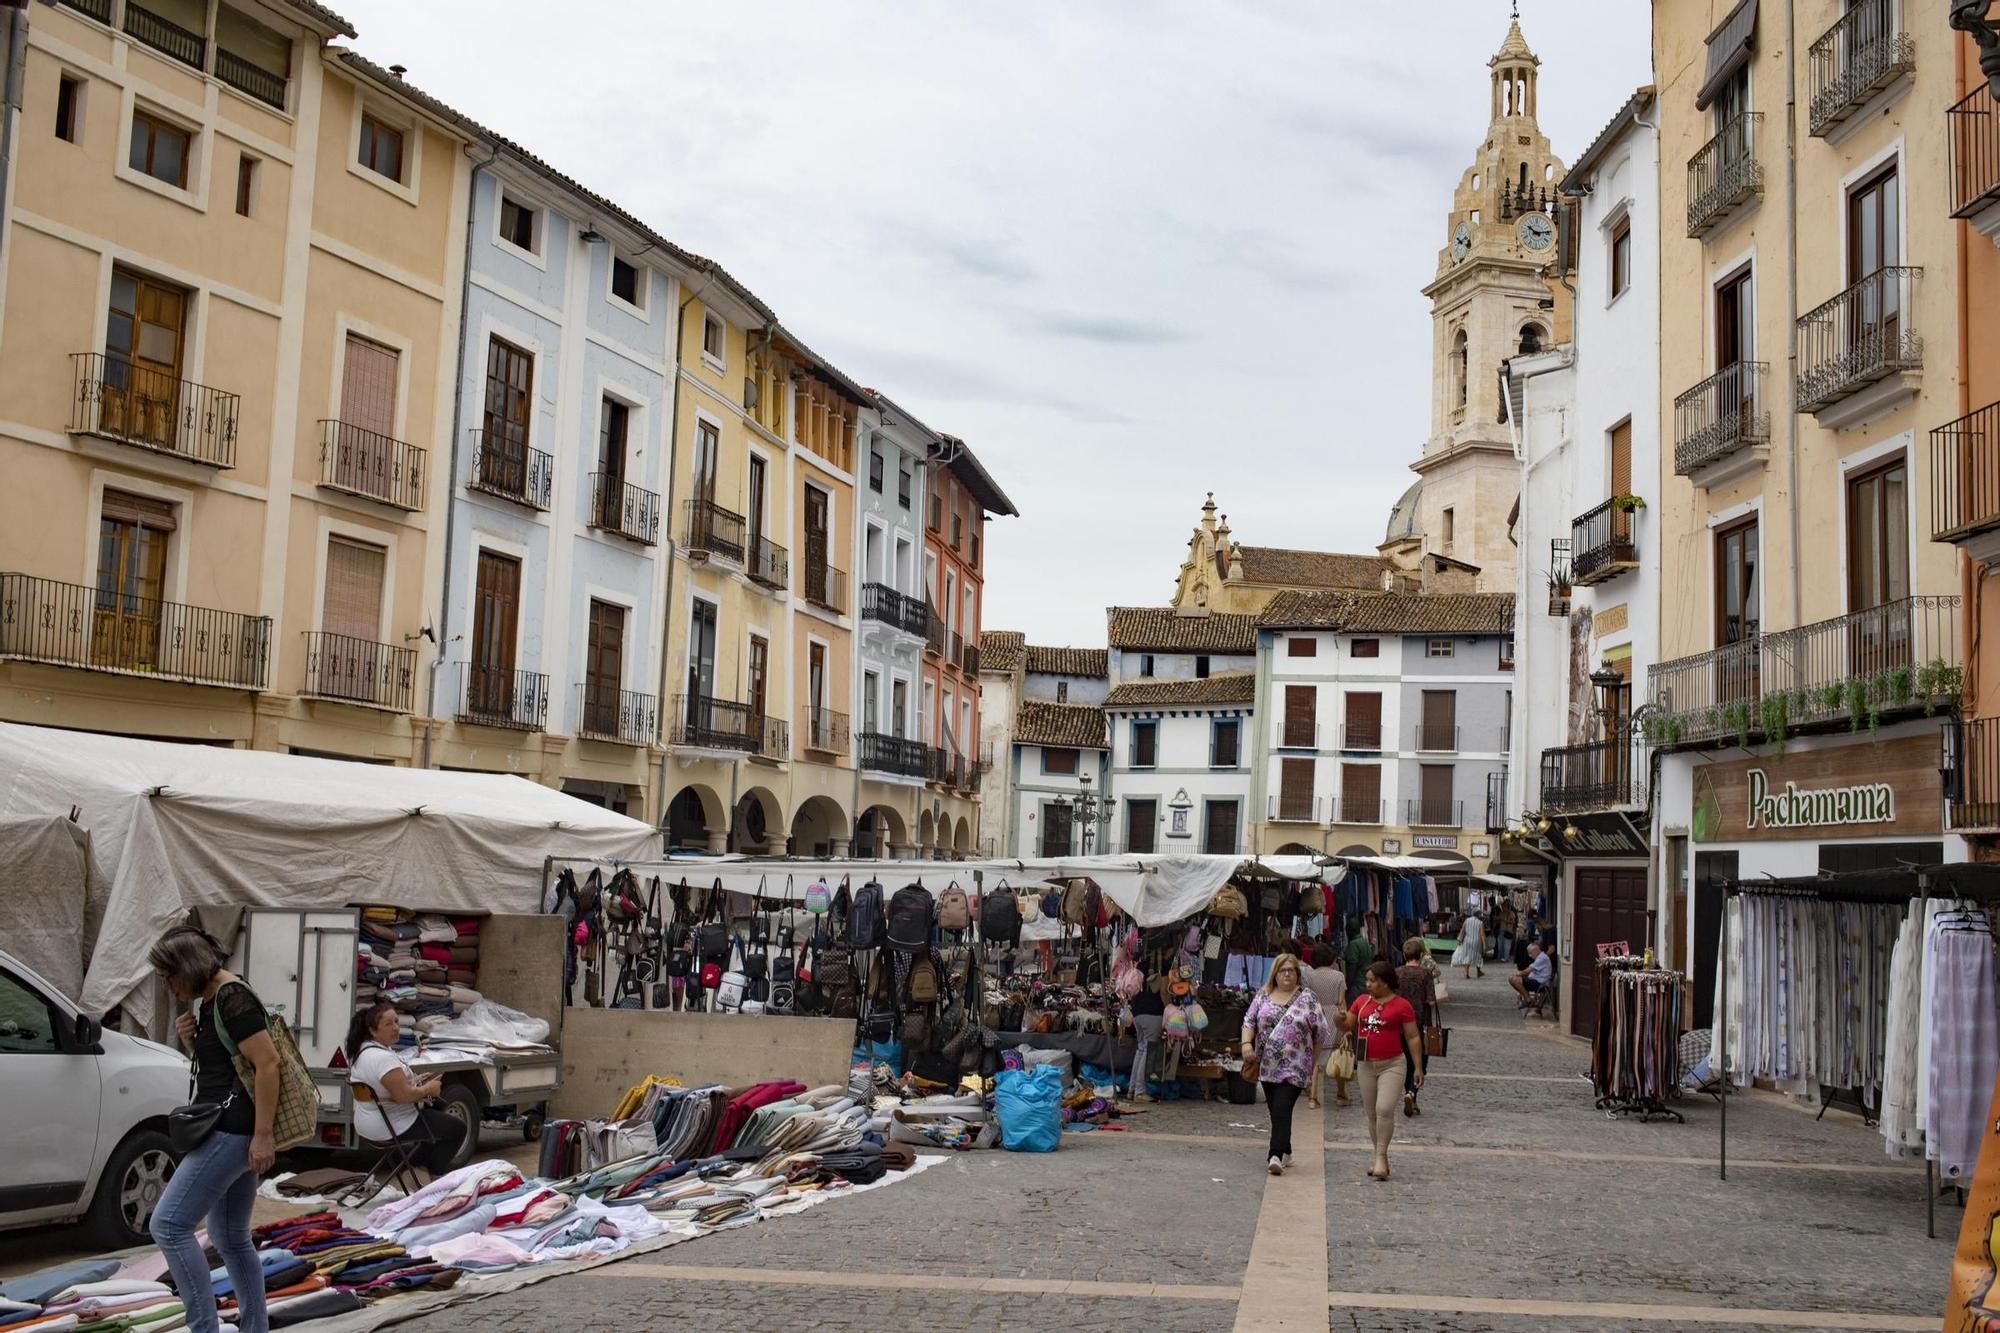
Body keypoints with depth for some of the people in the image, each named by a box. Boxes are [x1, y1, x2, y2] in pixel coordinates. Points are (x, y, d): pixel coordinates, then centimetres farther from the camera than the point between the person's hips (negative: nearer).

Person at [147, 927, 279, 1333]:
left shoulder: (232, 998, -15)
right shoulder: (211, 1000, 15)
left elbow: (268, 1062, -22)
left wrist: (263, 1135, -24)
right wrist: (192, 1040, 5)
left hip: (233, 1130, -11)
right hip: (231, 1131, 11)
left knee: (169, 1225, -12)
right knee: (231, 1238, 15)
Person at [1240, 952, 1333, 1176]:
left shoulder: (1308, 999, 0)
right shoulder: (1263, 996, 9)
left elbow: (1321, 1032, 2)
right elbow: (1249, 1020, 10)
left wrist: (1313, 1060, 2)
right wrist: (1247, 1042, -7)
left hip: (1294, 1067, -4)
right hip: (1267, 1065, 4)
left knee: (1282, 1110, -15)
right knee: (1275, 1111, 11)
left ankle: (1276, 1156, -21)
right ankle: (1285, 1153, 24)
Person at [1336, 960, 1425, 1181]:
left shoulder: (1401, 1005, -5)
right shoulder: (1362, 1001, 7)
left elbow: (1412, 1037, -2)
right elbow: (1347, 1027, 12)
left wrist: (1418, 1067, -5)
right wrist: (1341, 1020, -12)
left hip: (1392, 1064, -5)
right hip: (1367, 1064, 5)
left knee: (1384, 1109, -19)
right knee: (1371, 1113, 10)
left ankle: (1380, 1156, -9)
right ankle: (1381, 1159, 21)